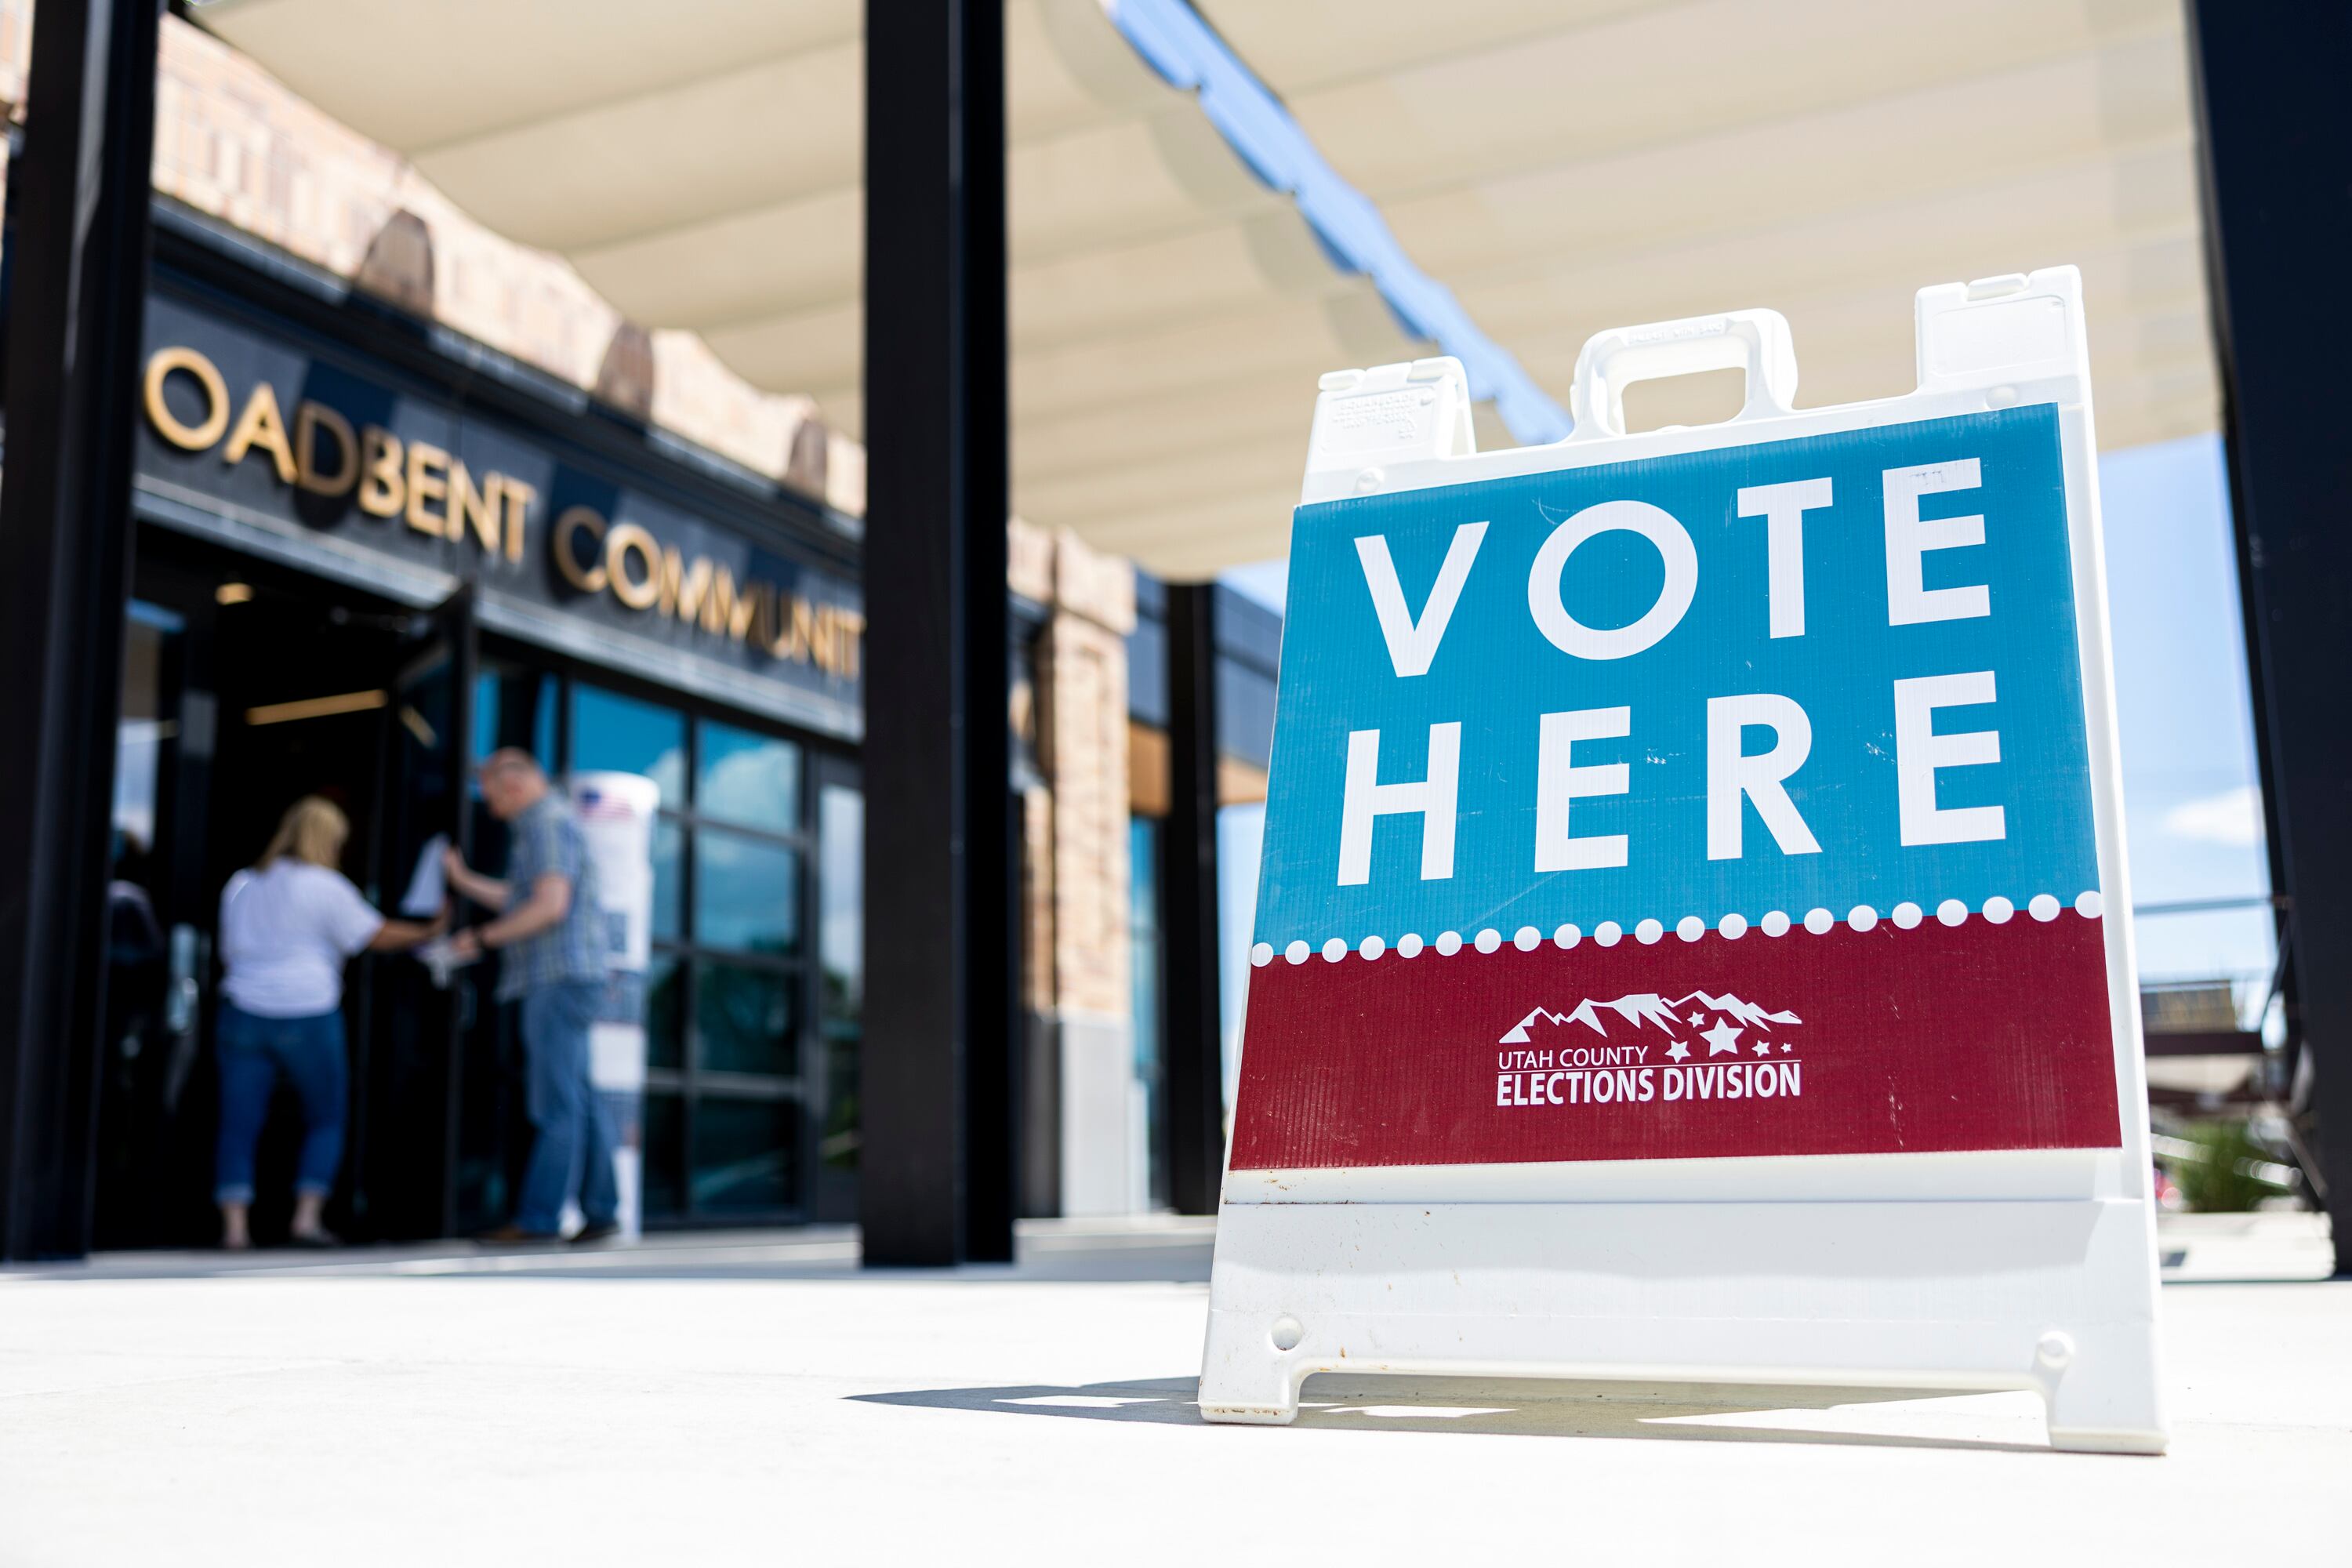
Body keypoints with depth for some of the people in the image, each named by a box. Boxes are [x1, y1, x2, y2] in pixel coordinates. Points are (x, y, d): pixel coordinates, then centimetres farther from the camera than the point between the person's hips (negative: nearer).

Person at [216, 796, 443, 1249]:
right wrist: (429, 932, 8)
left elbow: (228, 954, 20)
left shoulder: (240, 885, 15)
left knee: (239, 1125, 4)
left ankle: (234, 1226, -4)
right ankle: (306, 1217, 1)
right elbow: (376, 935, -4)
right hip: (307, 1016, -4)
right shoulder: (326, 887, -3)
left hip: (244, 1012, 4)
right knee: (326, 1119, 10)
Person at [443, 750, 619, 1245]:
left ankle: (539, 1218, -8)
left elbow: (550, 906, -20)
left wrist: (484, 939, -14)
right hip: (560, 980, 10)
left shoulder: (550, 824, -10)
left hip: (561, 978, -10)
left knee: (556, 1103, -9)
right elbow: (518, 901, 30)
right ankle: (601, 1210, 10)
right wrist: (463, 879, 24)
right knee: (578, 1100, 9)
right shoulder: (544, 825, 23)